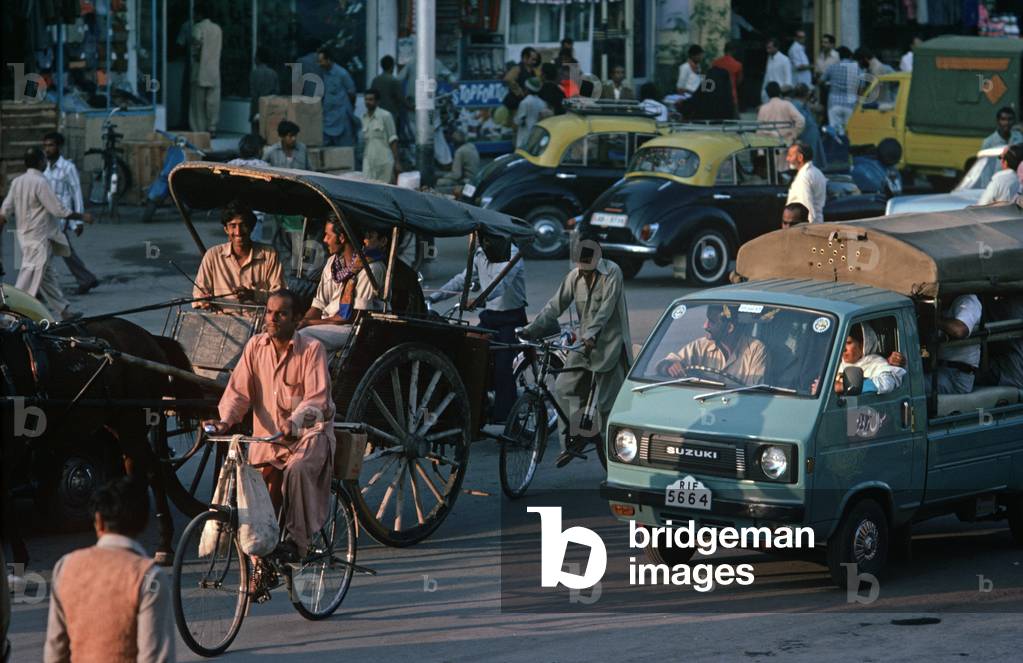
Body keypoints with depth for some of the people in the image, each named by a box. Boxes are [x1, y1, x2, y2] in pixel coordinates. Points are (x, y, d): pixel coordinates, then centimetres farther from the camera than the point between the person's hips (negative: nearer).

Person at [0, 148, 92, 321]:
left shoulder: (18, 182, 6)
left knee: (48, 276, 13)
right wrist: (82, 216, -5)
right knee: (30, 277, -8)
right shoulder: (40, 183, -18)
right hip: (39, 238, -9)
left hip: (25, 234, 9)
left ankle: (64, 310, 20)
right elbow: (58, 210, -16)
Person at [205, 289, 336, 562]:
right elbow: (238, 390, 0)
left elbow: (316, 399, -17)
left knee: (297, 469, -35)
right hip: (266, 436, 4)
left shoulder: (311, 350, -8)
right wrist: (225, 420, -20)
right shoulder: (255, 346, 5)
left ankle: (295, 541, -29)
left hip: (308, 433, -4)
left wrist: (293, 423, -36)